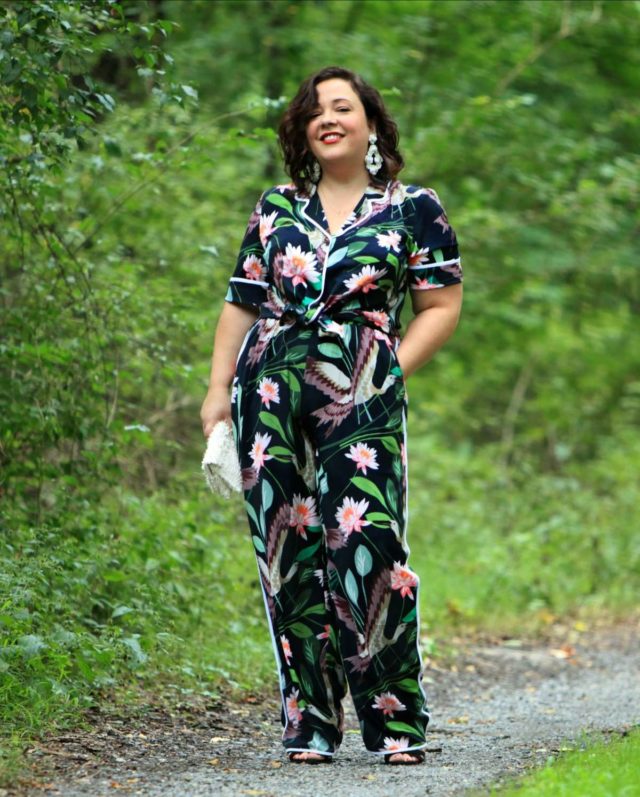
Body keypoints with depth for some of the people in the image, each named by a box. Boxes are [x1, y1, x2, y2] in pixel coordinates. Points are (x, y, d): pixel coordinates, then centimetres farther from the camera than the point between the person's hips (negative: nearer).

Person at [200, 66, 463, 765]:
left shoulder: (414, 210, 9)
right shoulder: (275, 209, 17)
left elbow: (442, 306, 8)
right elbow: (241, 304, 18)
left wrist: (390, 372, -3)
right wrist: (218, 390, 10)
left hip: (361, 399, -3)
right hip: (270, 394, 3)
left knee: (366, 548, -14)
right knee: (288, 555, 1)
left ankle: (395, 722, -5)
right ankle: (307, 722, 8)